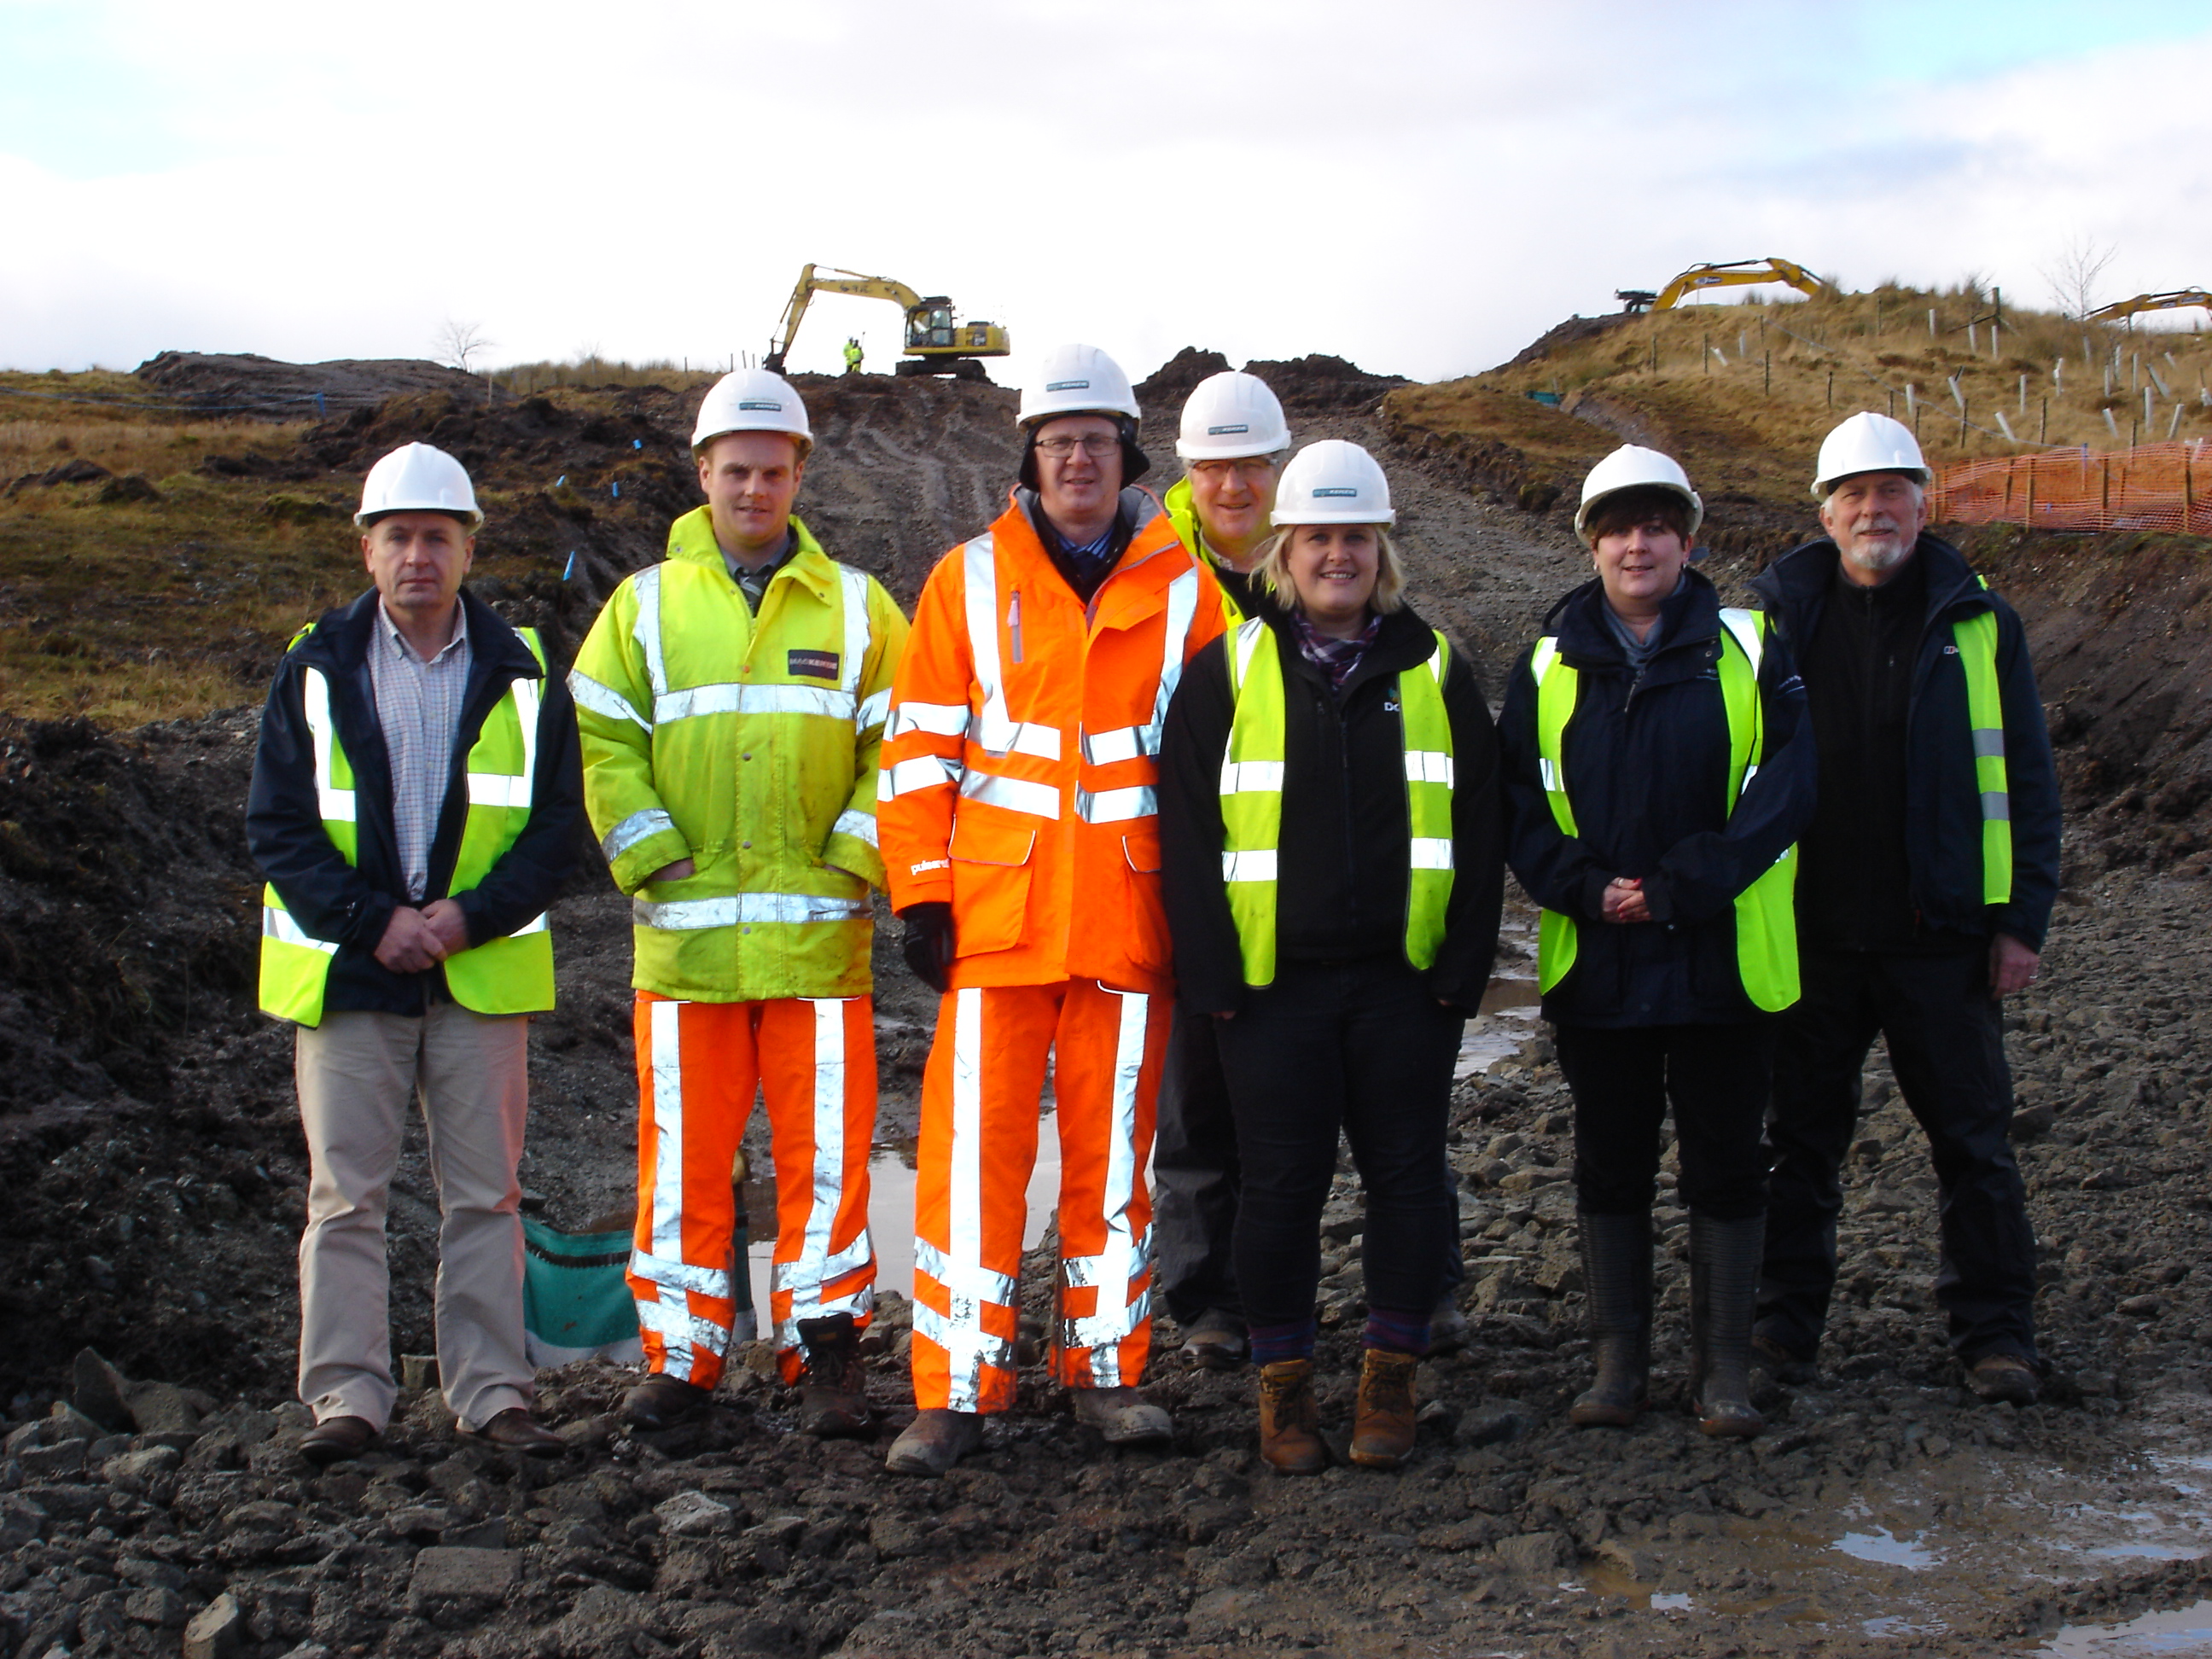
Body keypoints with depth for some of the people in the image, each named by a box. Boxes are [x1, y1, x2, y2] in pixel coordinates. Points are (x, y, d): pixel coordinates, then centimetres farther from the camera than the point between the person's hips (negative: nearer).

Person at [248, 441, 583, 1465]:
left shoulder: (522, 671, 5)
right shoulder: (315, 670, 4)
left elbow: (556, 824, 2)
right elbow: (275, 824, 0)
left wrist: (470, 916, -12)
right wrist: (370, 920, -12)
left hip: (482, 968, 1)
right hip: (346, 969, 0)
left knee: (485, 1191, 5)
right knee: (345, 1194, 1)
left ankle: (491, 1390, 12)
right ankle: (347, 1394, 9)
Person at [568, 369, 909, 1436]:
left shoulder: (854, 607, 9)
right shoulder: (645, 605, 10)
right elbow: (600, 742, 5)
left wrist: (854, 857, -6)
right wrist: (652, 856, -6)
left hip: (819, 929, 0)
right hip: (685, 931, 0)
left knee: (826, 1148, 0)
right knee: (684, 1150, 4)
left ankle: (826, 1350, 10)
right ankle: (682, 1354, 15)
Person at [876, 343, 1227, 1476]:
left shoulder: (1182, 588, 6)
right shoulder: (969, 581, 5)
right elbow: (920, 746, 5)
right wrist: (920, 893, -2)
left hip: (1130, 918, 1)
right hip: (996, 914, -1)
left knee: (1114, 1150, 8)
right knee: (973, 1150, -2)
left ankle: (1105, 1372, 20)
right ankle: (958, 1389, 6)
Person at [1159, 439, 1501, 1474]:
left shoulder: (1436, 671, 8)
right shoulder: (1228, 671, 4)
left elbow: (1478, 829, 7)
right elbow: (1188, 827, 1)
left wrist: (1463, 966, -2)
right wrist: (1211, 973, -6)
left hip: (1405, 981, 1)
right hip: (1271, 985, -1)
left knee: (1407, 1175, 5)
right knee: (1280, 1186, 3)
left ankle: (1389, 1377, 19)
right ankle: (1283, 1384, 17)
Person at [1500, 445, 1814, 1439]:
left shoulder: (1747, 651, 0)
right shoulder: (1549, 665, 6)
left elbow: (1785, 787, -8)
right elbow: (1519, 805, 3)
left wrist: (1684, 886, -16)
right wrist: (1587, 889, -13)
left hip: (1726, 962, -1)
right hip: (1596, 965, 2)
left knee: (1726, 1167, 6)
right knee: (1609, 1168, 10)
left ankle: (1724, 1372, 17)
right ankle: (1617, 1362, 21)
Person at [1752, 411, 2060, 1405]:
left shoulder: (1978, 625, 4)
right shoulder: (1778, 618, 5)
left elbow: (2023, 778, 4)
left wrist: (2021, 918, -2)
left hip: (1940, 934, 0)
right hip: (1810, 935, 1)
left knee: (1973, 1138, 5)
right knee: (1801, 1136, 9)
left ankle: (1993, 1330, 18)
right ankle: (1785, 1322, 21)